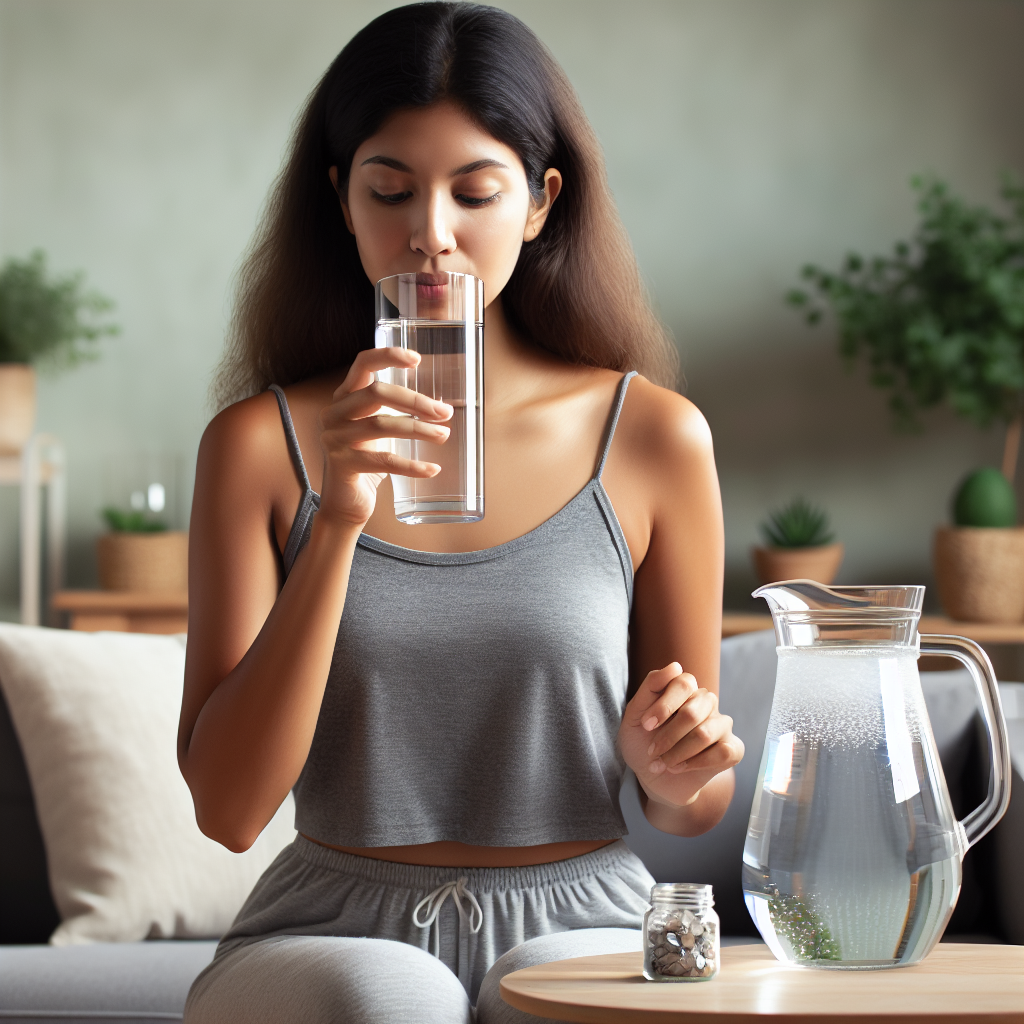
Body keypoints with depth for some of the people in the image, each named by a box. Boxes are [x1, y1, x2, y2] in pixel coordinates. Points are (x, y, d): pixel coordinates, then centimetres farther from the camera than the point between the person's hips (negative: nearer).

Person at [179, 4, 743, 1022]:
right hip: (332, 934, 0)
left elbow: (694, 810, 11)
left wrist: (670, 768, -13)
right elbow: (228, 807, -10)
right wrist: (337, 524, -18)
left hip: (577, 925, 1)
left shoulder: (655, 437, 1)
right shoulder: (259, 443, 0)